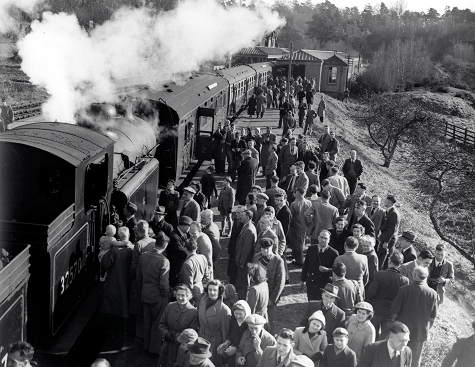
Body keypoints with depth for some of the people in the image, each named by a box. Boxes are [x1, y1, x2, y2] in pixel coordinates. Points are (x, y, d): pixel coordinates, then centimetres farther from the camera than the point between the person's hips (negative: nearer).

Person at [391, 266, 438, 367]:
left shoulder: (404, 289, -15)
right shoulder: (433, 294, -10)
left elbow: (394, 311, -12)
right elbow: (433, 316, -2)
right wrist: (427, 327, 15)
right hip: (421, 332, 1)